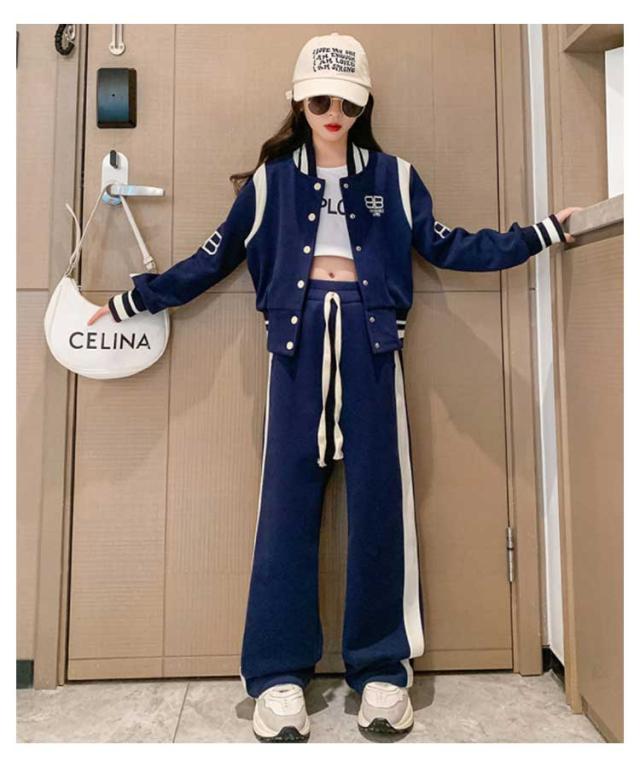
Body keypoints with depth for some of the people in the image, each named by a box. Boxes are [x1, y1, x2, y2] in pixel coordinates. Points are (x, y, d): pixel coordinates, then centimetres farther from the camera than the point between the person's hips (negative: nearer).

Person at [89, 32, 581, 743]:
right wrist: (133, 298, 14)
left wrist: (541, 233, 9)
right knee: (287, 501, -2)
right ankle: (278, 676, 11)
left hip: (368, 339, 1)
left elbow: (447, 247, 13)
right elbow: (214, 258, 14)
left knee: (378, 501, -1)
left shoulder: (393, 176, 15)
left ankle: (383, 670, 14)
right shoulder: (269, 180, 14)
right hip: (299, 339, 0)